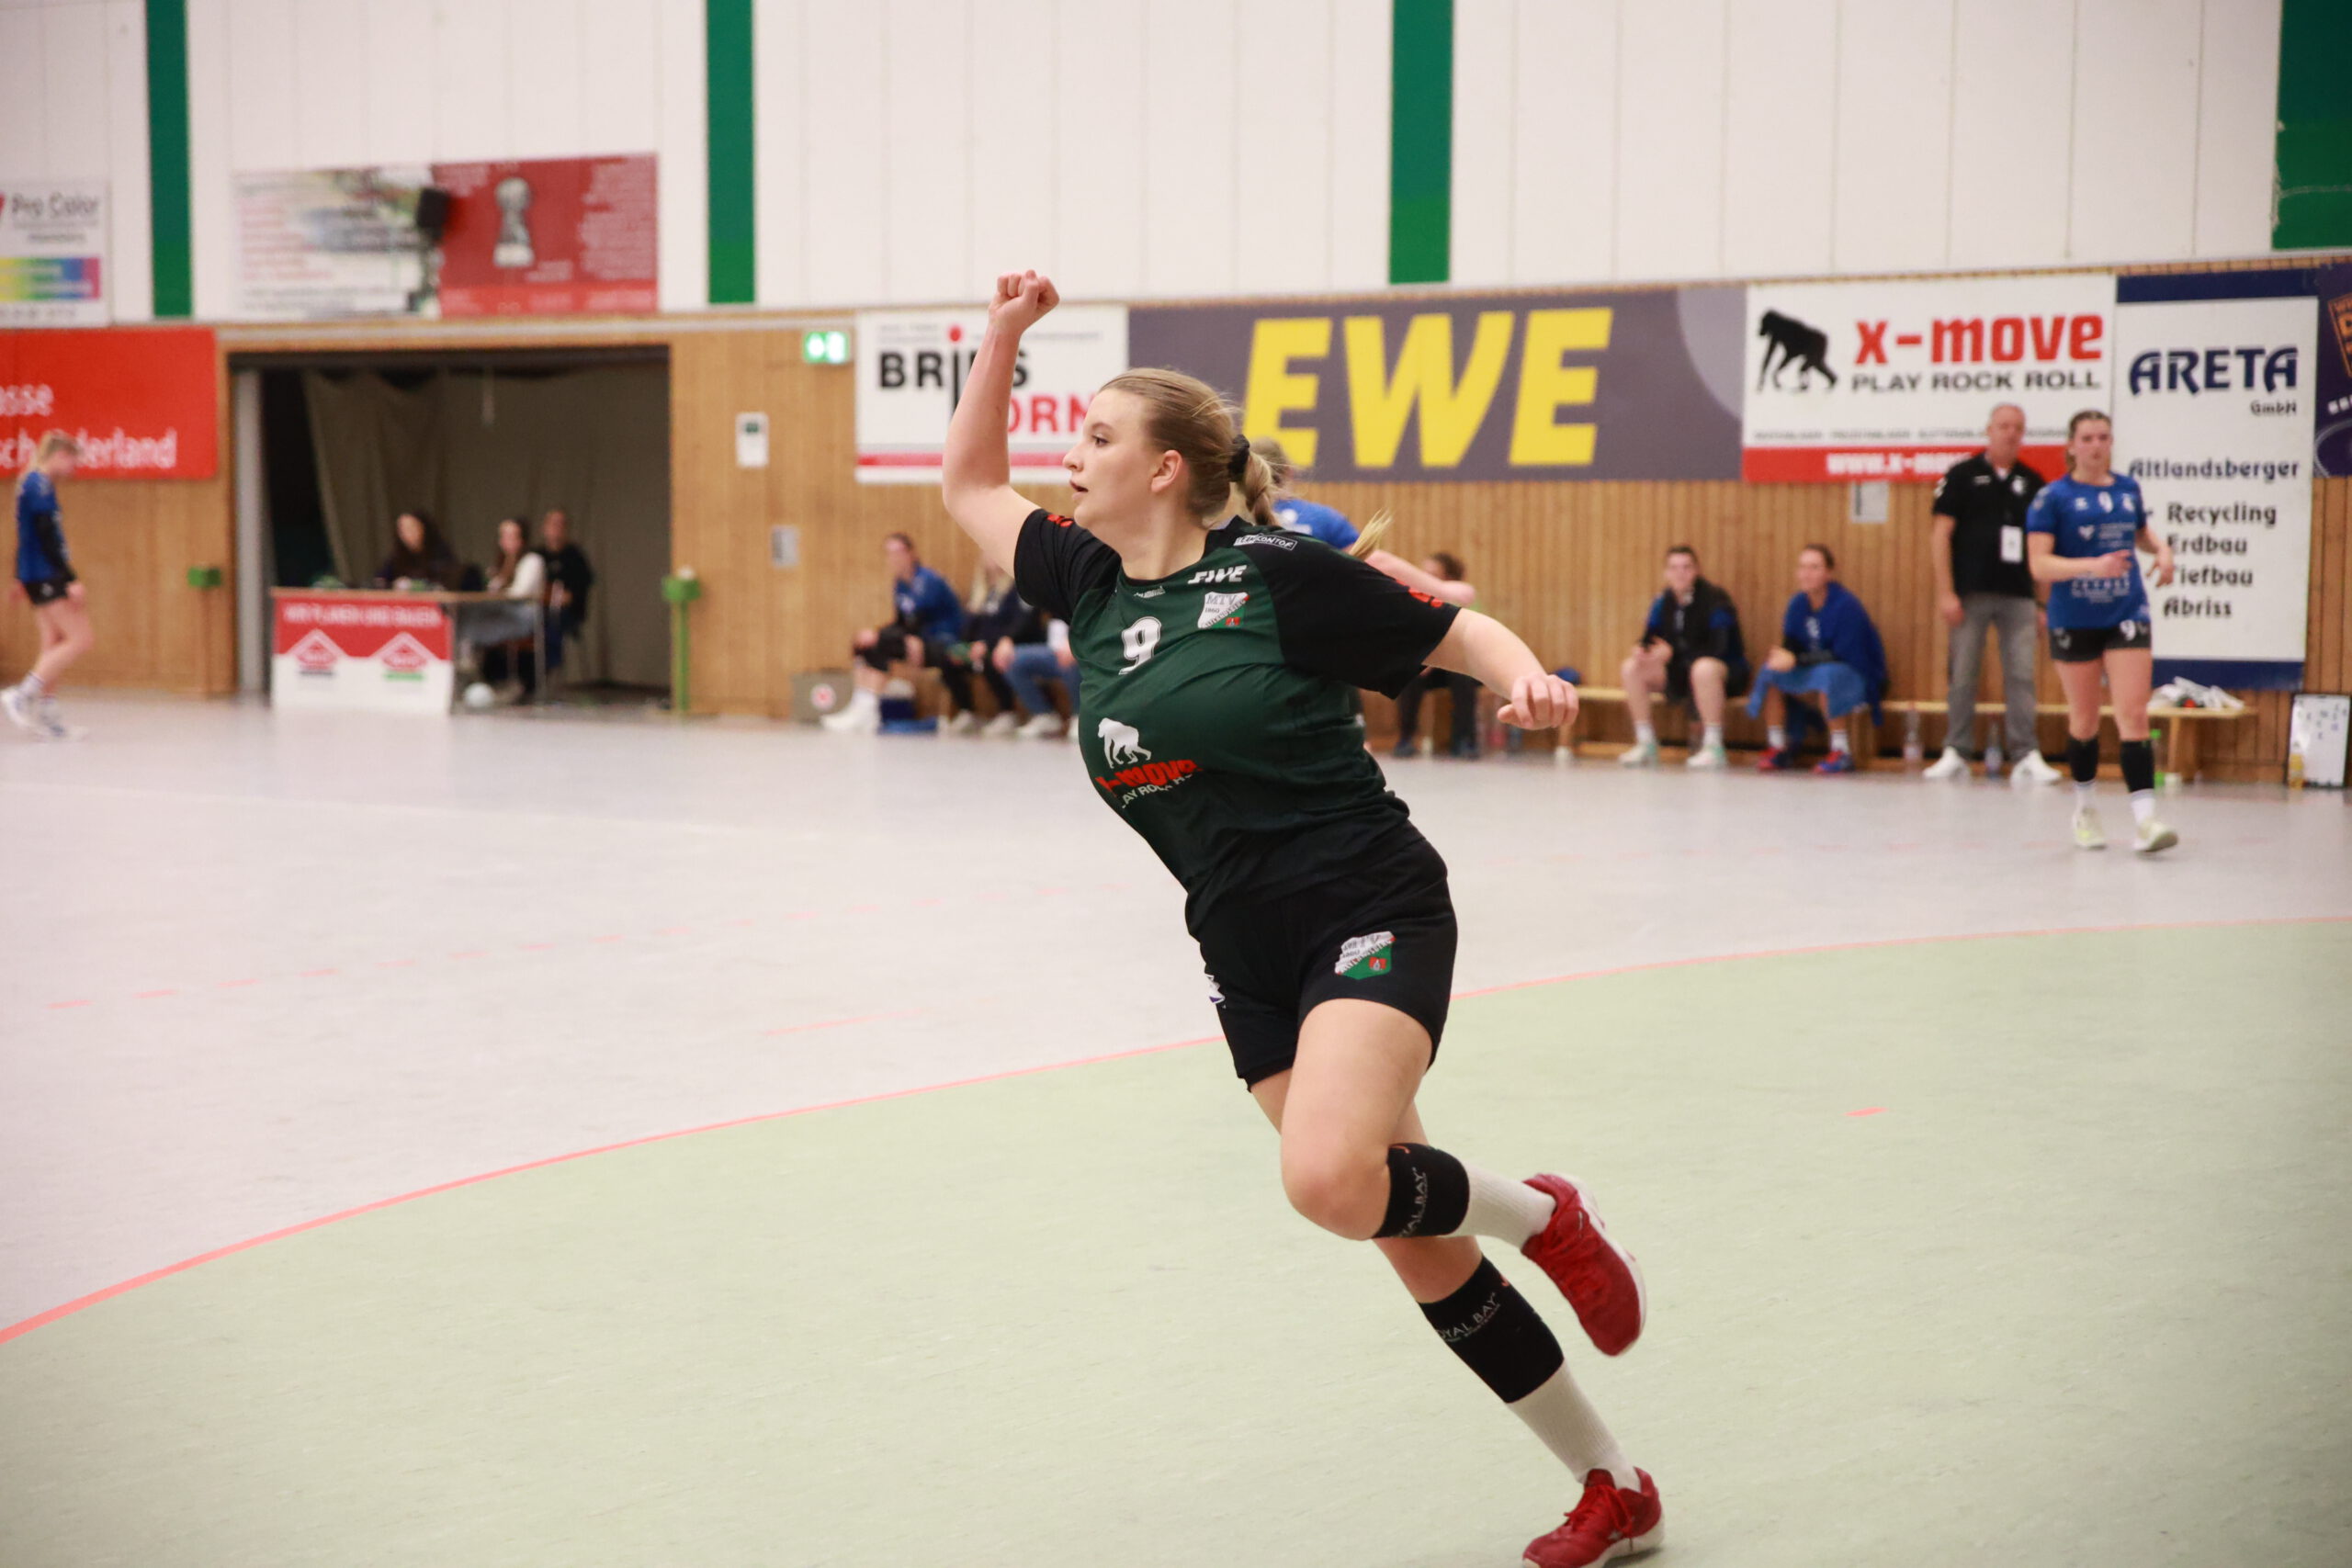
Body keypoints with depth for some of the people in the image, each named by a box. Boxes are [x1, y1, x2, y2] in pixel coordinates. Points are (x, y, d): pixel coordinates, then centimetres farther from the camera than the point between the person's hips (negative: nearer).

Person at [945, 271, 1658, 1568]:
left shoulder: (1278, 573, -8)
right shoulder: (1093, 589, 10)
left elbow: (1456, 632, -1)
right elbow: (971, 488, 21)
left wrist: (1529, 677, -21)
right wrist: (1004, 331, 12)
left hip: (1370, 912, -6)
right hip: (1248, 959, 6)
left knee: (1329, 1180, -30)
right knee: (1422, 1257, 5)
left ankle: (1540, 1215, 1)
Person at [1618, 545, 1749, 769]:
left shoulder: (1714, 600, -16)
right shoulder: (1663, 601, 3)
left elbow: (1717, 648, -23)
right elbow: (1649, 638, 6)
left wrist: (1672, 652, -29)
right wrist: (1641, 650, -20)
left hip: (1727, 671, -6)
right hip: (1680, 673, 6)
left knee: (1704, 667, -41)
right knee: (1631, 668, -11)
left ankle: (1714, 749, -34)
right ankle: (1646, 745, -7)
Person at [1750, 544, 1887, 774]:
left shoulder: (1846, 605, -20)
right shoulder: (1797, 603, -1)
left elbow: (1844, 655, -25)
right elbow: (1791, 645, 3)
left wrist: (1797, 660, -30)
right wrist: (1783, 655, -24)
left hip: (1856, 677, -6)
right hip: (1812, 669, 6)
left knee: (1825, 674, -37)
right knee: (1770, 671, -14)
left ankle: (1841, 752, -28)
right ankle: (1777, 748, -5)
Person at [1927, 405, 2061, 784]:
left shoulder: (2032, 482, 11)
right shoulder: (1962, 475, 1)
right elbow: (1942, 535, -2)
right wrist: (1945, 592, -9)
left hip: (2019, 596, 2)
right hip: (1971, 594, -2)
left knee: (2021, 677, -2)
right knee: (1963, 677, 2)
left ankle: (2027, 757, -1)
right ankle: (1956, 754, 9)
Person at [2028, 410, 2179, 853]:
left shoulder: (2128, 488, 7)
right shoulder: (2053, 497, -6)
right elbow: (2040, 564, -14)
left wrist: (2161, 548, 5)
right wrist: (2092, 566, -27)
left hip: (2127, 617, 2)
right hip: (2074, 621, -2)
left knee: (2133, 716, -9)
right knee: (2084, 721, 10)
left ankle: (2143, 821, -16)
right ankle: (2085, 809, 31)